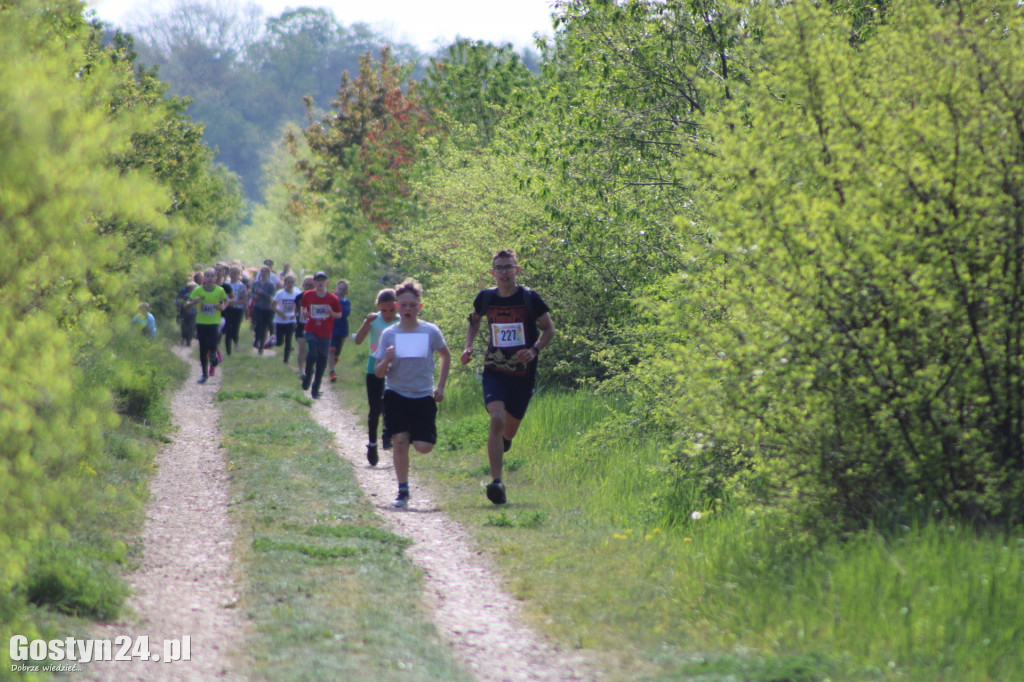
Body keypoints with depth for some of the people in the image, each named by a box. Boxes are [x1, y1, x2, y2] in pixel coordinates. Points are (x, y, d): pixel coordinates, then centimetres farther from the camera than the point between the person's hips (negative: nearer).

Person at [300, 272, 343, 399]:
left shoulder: (333, 299, -2)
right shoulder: (308, 295, 1)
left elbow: (339, 315, 6)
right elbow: (304, 309, 16)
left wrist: (331, 313, -15)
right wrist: (307, 314, -7)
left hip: (325, 333, 0)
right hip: (311, 331, 0)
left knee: (322, 361, 3)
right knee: (312, 355, -20)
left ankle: (316, 388, 15)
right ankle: (308, 375, 12)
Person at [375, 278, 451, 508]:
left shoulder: (431, 331, -3)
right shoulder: (389, 334, -3)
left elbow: (446, 356, 15)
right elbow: (378, 373, -2)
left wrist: (440, 386, 9)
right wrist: (386, 361, -24)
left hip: (423, 396, 0)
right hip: (396, 396, 0)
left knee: (424, 447, -8)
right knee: (400, 442, -10)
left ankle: (417, 434, 29)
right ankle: (402, 491, 3)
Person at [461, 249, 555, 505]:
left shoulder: (530, 298, -7)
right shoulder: (485, 297, 0)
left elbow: (549, 328, 3)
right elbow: (474, 320, 21)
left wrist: (534, 350, -15)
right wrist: (468, 347, 5)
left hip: (523, 374, 0)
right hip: (494, 371, 0)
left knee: (509, 429, 13)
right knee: (497, 419, -22)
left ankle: (502, 444, 52)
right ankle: (497, 482, -24)